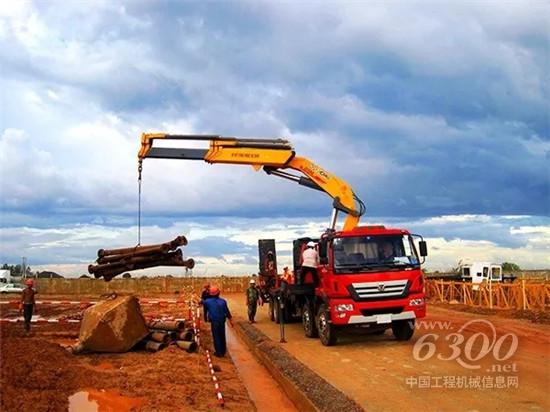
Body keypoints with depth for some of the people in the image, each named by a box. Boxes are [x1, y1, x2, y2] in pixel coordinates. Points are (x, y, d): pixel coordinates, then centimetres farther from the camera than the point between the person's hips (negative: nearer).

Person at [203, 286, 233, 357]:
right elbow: (227, 312, -3)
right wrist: (230, 320, 9)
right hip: (222, 321, 2)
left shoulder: (208, 301, -11)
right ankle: (223, 351, 29)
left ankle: (219, 352, 11)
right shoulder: (223, 301, -9)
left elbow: (203, 303, 13)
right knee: (222, 336, 17)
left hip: (214, 322, -2)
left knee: (216, 337, 7)